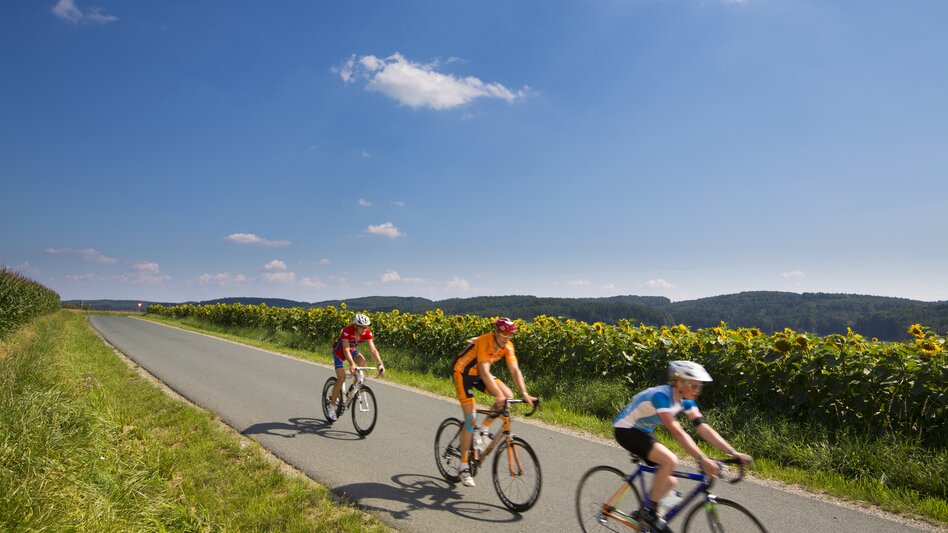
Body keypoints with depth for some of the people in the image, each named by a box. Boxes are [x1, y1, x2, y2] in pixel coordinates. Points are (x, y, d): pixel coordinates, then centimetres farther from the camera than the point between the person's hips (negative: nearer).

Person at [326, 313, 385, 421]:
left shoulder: (367, 333, -22)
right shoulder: (347, 331, -35)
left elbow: (373, 349, -26)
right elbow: (346, 349, -45)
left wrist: (380, 364, -39)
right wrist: (352, 364, -59)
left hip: (352, 349, 4)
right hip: (339, 351, -4)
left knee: (362, 360, -28)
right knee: (341, 378, -16)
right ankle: (331, 406, 0)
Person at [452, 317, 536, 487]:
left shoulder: (508, 346, -12)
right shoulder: (484, 342, -32)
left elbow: (515, 370, -16)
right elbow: (484, 372, -40)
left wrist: (525, 394, -29)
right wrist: (498, 396, -48)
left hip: (479, 374, 7)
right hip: (464, 374, -7)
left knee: (508, 396, -13)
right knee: (471, 419, -13)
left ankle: (485, 429, 8)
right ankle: (464, 467, -1)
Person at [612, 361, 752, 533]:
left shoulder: (685, 401, -6)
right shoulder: (661, 396, -31)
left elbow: (704, 428, -9)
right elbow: (677, 432, -38)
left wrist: (734, 453, -17)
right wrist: (702, 459, -43)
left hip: (643, 431, 9)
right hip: (625, 429, -9)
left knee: (670, 482, 3)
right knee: (670, 460, -28)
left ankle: (644, 510, 24)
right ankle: (649, 510, -12)